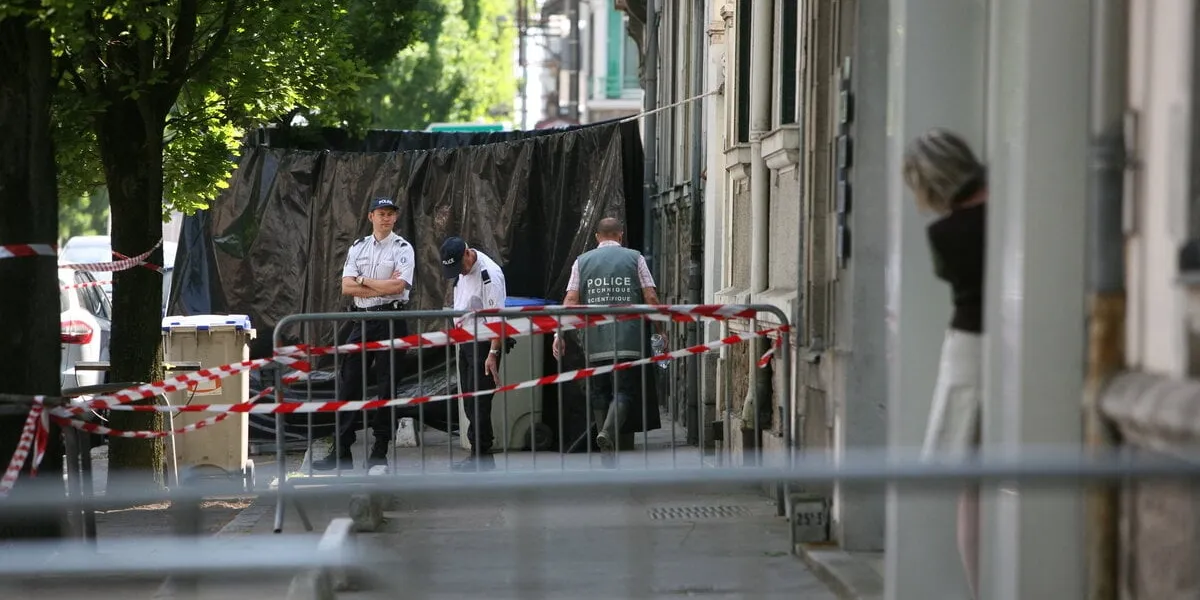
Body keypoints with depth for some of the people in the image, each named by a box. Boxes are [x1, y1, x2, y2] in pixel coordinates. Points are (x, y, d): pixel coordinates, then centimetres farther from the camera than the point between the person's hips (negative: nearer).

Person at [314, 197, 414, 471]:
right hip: (362, 318, 4)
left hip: (391, 320, -4)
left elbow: (397, 286, -15)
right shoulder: (358, 247, 12)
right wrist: (383, 288, -9)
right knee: (349, 382, 1)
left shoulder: (403, 248, -1)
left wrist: (363, 281, -6)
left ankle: (380, 451, 4)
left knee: (386, 384, -2)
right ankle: (341, 453, 4)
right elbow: (347, 287, 1)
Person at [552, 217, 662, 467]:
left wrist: (559, 333, 1)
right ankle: (609, 432, -26)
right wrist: (660, 331, 9)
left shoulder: (582, 261, 11)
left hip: (594, 342, 2)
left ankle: (608, 456, 8)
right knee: (624, 390, 0)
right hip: (628, 340, -2)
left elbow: (571, 300, 2)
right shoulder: (634, 258, 7)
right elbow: (650, 298, 2)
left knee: (599, 393, 9)